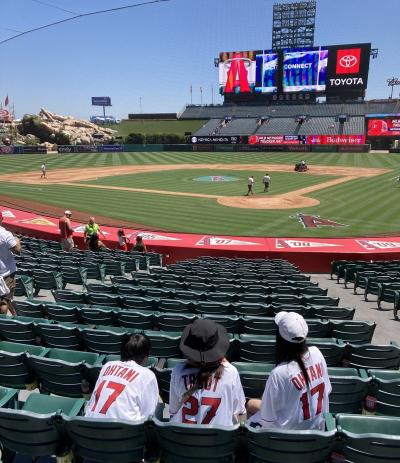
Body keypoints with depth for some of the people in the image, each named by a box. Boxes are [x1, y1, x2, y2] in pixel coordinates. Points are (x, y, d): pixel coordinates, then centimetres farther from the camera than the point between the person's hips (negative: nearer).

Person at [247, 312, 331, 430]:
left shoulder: (279, 373, -31)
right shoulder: (316, 353, -16)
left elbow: (268, 417, -20)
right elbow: (327, 390, -1)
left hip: (291, 430, -5)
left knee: (252, 404, 17)